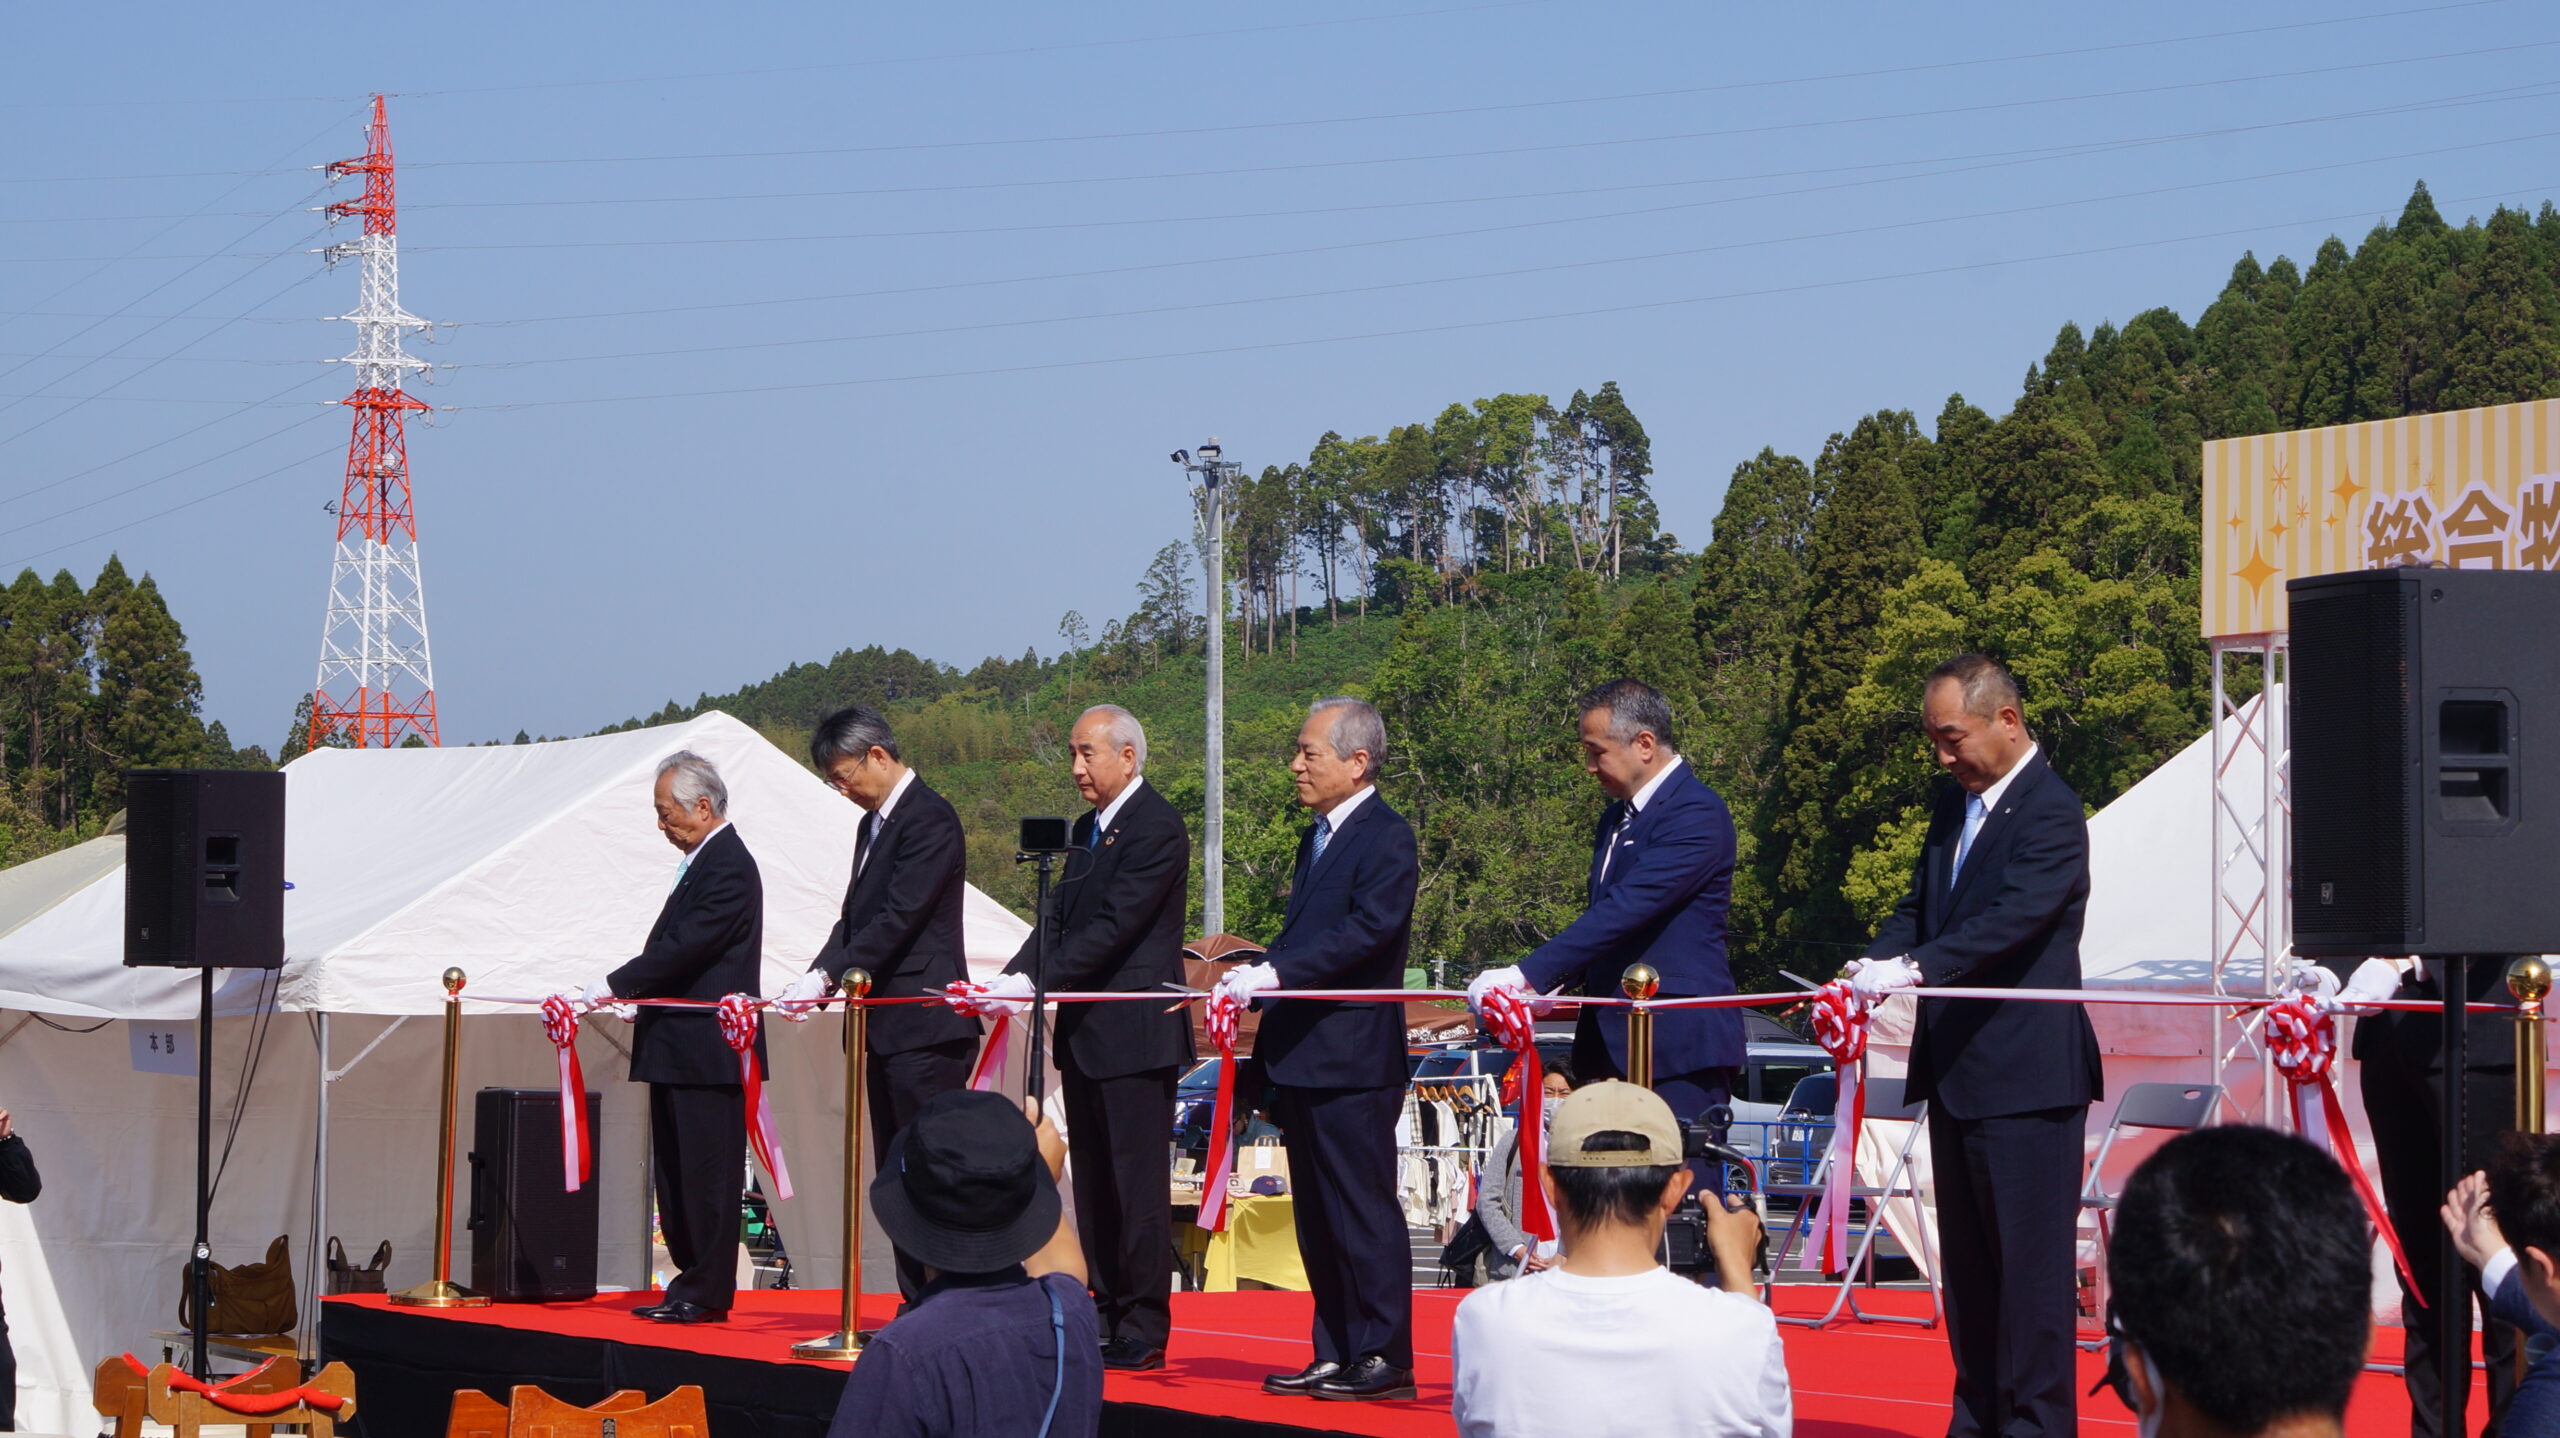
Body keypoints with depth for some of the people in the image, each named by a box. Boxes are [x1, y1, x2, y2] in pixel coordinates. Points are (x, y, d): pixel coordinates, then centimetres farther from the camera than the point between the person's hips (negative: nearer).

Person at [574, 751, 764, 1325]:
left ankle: (706, 1293, 0)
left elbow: (686, 946, -21)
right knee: (677, 1175, 13)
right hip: (678, 1052, 11)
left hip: (708, 1054, -11)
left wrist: (617, 985, -17)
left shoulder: (729, 867, -14)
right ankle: (691, 1286, 19)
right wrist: (636, 994, 11)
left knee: (707, 1174, -5)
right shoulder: (702, 862, 17)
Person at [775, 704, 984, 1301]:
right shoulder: (874, 822, 18)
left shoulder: (929, 818, -12)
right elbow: (855, 917, 18)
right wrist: (815, 979, 2)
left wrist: (827, 975, -20)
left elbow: (899, 918, -19)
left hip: (926, 1027, -10)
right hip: (887, 1026, 10)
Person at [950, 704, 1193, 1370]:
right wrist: (1009, 979, -2)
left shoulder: (1156, 827, -12)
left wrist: (1035, 983, -21)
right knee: (1093, 1182, 12)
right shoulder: (1086, 828, 18)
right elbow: (1059, 920, 14)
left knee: (1137, 1183, -6)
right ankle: (1105, 1319, 18)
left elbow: (1116, 926, -20)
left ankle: (1143, 1331, -1)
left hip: (1134, 1034, -9)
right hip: (1084, 1033, 9)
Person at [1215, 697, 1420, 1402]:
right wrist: (1251, 979, 6)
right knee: (1316, 1216, 12)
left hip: (1353, 1058, -10)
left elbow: (1369, 930, -23)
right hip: (1302, 1057, 10)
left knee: (1363, 1209, -5)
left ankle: (1385, 1359, 1)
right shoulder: (1317, 839, 19)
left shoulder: (1387, 836, -11)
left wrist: (1276, 972, -28)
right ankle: (1336, 1356, 19)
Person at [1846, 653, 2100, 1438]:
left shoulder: (2051, 813, -14)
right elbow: (1918, 908, 14)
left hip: (2027, 1073, -9)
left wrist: (1913, 967, -36)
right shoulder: (1954, 804, 13)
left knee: (2031, 1263, -4)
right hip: (1956, 1070, 9)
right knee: (1967, 1262, 15)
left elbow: (2012, 917, -26)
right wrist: (1868, 971, -5)